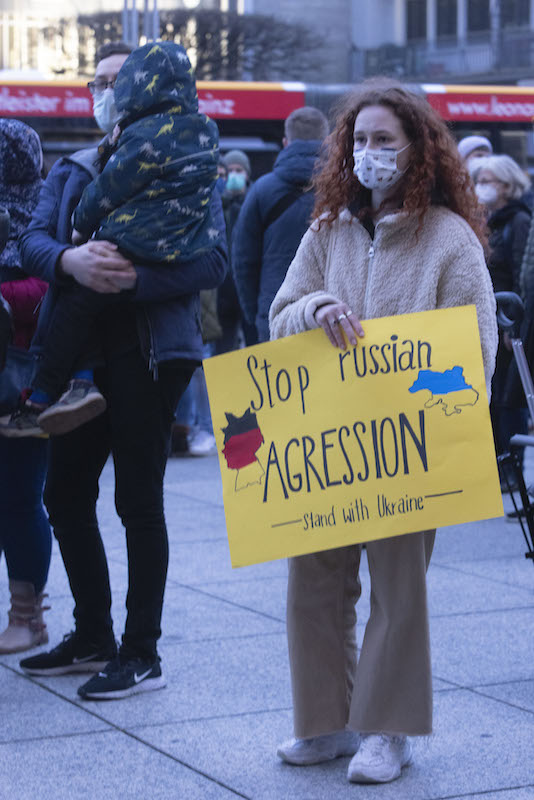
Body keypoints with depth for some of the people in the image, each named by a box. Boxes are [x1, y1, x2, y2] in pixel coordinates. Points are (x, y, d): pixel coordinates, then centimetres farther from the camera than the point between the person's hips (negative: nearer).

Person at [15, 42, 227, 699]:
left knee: (138, 502, -2)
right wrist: (70, 261, -21)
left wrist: (136, 277, -25)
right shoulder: (70, 173, 16)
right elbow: (33, 240, 1)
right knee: (65, 495, 10)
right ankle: (92, 638, 26)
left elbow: (214, 261, -11)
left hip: (148, 351, -6)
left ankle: (141, 655, 8)